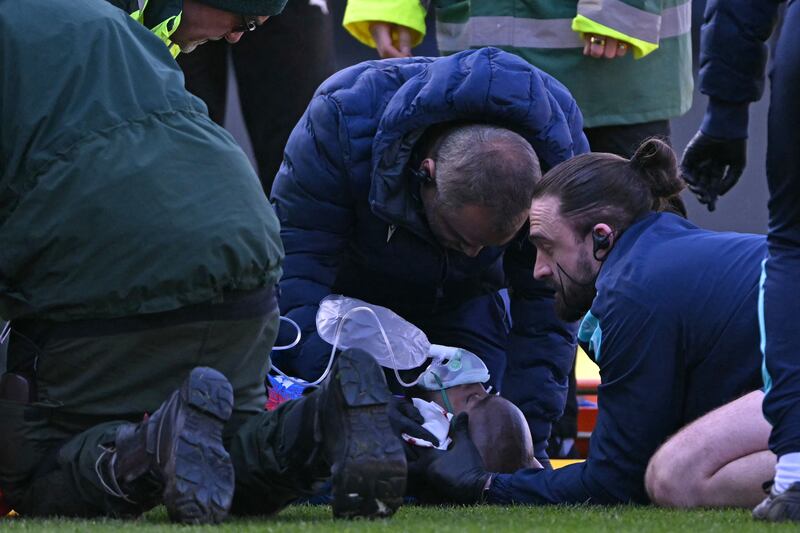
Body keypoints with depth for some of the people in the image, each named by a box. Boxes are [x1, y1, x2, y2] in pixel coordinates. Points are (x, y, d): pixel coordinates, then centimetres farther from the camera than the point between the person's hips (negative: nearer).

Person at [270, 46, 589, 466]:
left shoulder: (560, 153, -31)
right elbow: (295, 267, -39)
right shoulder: (344, 119, -41)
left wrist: (531, 430, -29)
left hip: (460, 298, 2)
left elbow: (546, 304, -22)